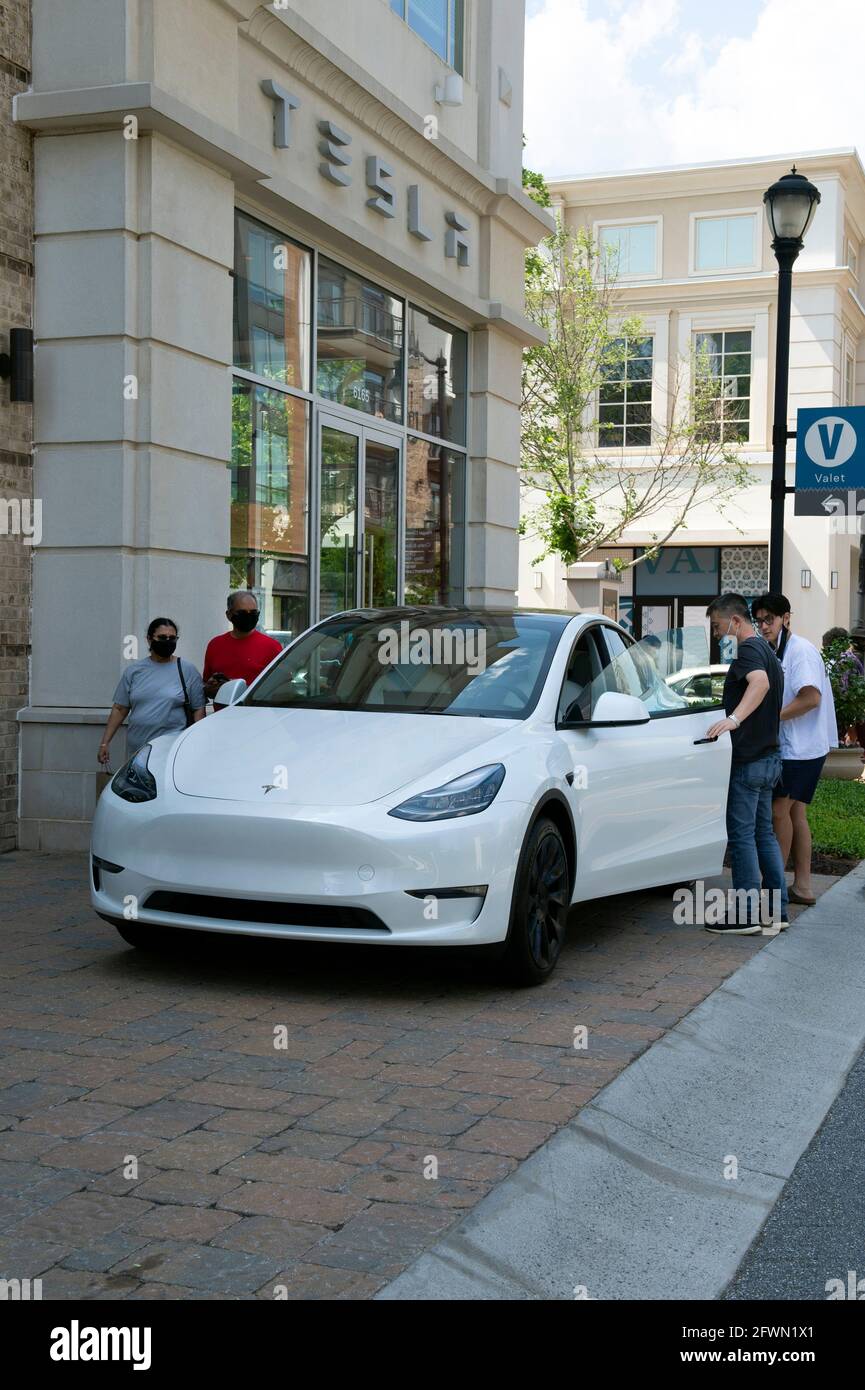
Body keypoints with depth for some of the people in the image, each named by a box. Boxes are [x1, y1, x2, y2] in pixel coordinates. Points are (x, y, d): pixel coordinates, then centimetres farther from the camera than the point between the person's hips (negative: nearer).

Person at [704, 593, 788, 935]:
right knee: (763, 833, 14)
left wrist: (733, 719, -50)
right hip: (768, 756, 10)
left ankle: (746, 915, -2)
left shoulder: (749, 649, -14)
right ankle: (777, 910, 16)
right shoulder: (766, 650, 18)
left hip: (748, 761, -10)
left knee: (742, 835, -5)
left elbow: (760, 682, -36)